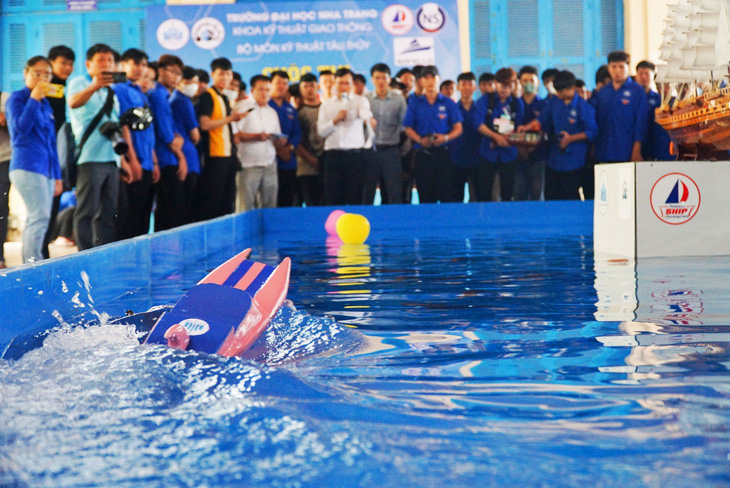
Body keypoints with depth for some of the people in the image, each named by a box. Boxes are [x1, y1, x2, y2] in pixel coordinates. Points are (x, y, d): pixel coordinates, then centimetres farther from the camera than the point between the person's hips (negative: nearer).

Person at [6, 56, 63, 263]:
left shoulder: (45, 104, 21)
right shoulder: (17, 98, 1)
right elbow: (21, 127, -16)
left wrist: (57, 176, 19)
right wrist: (34, 98, -15)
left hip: (46, 170, 7)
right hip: (27, 166, -7)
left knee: (35, 221, 6)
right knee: (40, 217, -18)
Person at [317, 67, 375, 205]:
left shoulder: (360, 101, 7)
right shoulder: (326, 104, 15)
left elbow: (365, 111, -18)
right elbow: (321, 131, 8)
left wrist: (369, 119, -40)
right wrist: (335, 120, -7)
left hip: (354, 154, -2)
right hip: (333, 155, 2)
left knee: (356, 198, -4)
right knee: (332, 199, 0)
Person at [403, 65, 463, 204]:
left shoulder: (448, 104, 7)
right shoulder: (415, 104, 9)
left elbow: (458, 128, 5)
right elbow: (408, 128, 6)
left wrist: (446, 137, -14)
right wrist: (420, 140, -13)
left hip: (442, 152, -1)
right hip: (422, 154, 1)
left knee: (447, 195, -8)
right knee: (425, 197, 1)